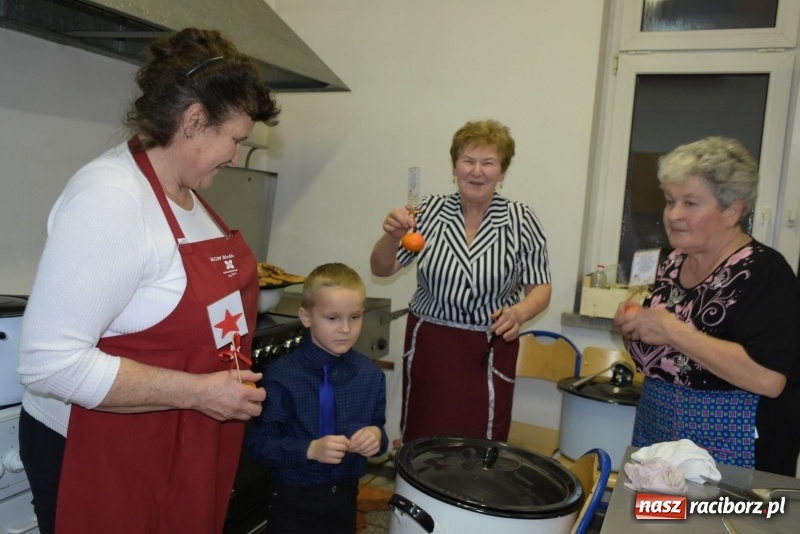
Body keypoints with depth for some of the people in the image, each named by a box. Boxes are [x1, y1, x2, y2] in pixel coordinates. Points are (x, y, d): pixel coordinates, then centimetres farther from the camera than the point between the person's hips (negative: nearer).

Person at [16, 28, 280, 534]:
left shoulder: (187, 191, 4)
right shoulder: (110, 196, -24)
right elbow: (50, 363, -28)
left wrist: (231, 380, 6)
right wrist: (197, 392, -25)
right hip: (99, 458, -8)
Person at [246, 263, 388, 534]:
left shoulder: (371, 374, -5)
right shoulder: (282, 375, -18)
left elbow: (378, 427, 5)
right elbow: (259, 442, -17)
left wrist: (377, 436, -16)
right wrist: (309, 449, -28)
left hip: (345, 496, 4)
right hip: (294, 500, -4)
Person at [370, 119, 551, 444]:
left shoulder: (521, 221, -5)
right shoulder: (431, 211, -1)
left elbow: (540, 288, 0)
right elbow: (382, 270, 2)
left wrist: (520, 312, -21)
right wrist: (392, 236, -19)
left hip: (489, 355, -1)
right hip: (428, 347, 2)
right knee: (420, 444, 10)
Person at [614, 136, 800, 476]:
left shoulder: (764, 272, -15)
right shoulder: (673, 263, 5)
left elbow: (768, 378, -27)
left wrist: (673, 330, -24)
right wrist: (634, 329, -5)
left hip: (726, 454, -6)